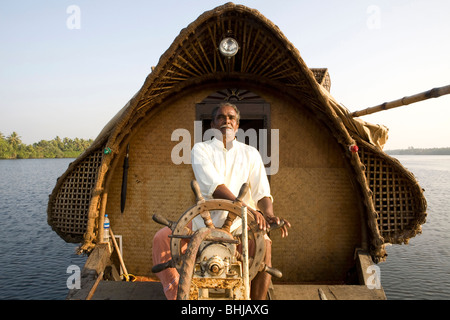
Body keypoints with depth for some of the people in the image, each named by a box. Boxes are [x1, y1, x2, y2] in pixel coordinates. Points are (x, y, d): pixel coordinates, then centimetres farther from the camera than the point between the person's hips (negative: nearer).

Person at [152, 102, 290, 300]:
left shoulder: (250, 154, 7)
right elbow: (213, 187, -18)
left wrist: (269, 215, -27)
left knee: (264, 243, -28)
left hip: (238, 225, 1)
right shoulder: (200, 149, 0)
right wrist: (248, 209, -31)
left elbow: (262, 192, -3)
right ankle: (176, 294, -6)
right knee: (162, 238, -19)